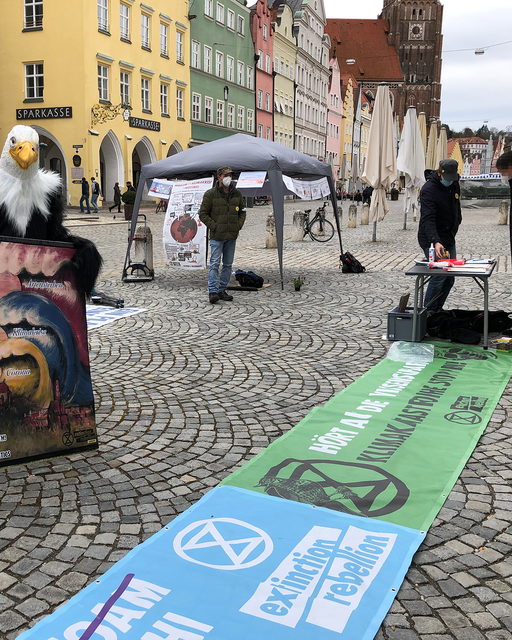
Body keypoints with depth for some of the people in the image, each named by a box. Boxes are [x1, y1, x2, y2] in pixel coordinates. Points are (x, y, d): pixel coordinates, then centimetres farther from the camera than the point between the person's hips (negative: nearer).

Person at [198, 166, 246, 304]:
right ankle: (212, 291, -6)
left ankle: (222, 290, 18)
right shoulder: (210, 194, -5)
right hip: (217, 236, -5)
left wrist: (239, 225, 5)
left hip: (232, 236, 5)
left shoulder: (237, 194, 8)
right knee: (215, 264, -8)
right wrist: (214, 226, -10)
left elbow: (242, 211, 20)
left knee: (228, 264, 9)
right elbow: (203, 214, -2)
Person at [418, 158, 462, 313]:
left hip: (449, 239, 8)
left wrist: (456, 223, 17)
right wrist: (436, 242, -40)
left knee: (449, 279, 8)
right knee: (439, 276, -14)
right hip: (432, 241, -8)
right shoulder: (428, 189, -18)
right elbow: (428, 219, -29)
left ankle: (438, 309, 19)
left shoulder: (454, 186, 7)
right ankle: (428, 311, -1)